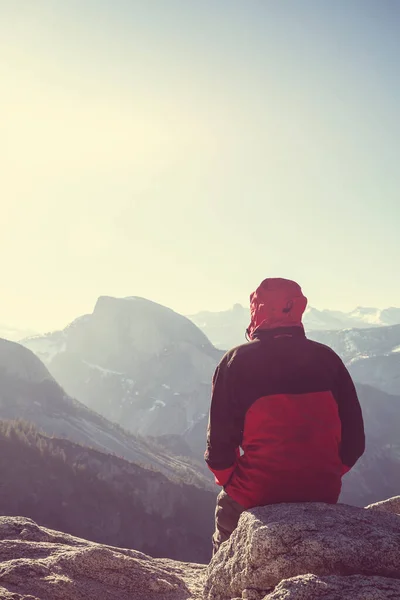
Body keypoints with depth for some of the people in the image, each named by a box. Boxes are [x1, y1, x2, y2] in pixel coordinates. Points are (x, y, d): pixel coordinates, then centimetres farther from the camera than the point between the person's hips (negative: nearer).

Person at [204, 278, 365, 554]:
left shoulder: (237, 361, -10)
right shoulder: (327, 359, -2)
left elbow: (220, 436, -10)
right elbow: (354, 438, 0)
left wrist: (227, 479, 9)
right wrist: (324, 477, 14)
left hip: (255, 496, -3)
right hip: (323, 496, 3)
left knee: (226, 506, 29)